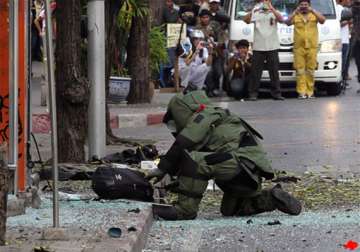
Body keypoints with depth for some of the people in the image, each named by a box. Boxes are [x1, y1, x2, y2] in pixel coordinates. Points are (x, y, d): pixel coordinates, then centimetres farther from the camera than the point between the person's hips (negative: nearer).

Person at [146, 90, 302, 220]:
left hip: (244, 161, -11)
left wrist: (162, 169, -5)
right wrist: (174, 184, 24)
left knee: (193, 159, -23)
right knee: (229, 210, 28)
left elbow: (182, 145, -12)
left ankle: (186, 209, -19)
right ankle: (271, 198, 17)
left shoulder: (204, 116, -1)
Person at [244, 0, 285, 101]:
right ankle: (253, 93, -2)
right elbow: (246, 20, -5)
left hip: (272, 46, 0)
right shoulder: (256, 13, 10)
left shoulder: (274, 13, 9)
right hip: (258, 47, 0)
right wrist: (253, 11, -21)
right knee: (256, 71, -3)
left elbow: (281, 19, -12)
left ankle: (276, 93, 5)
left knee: (274, 71, 1)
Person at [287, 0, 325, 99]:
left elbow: (322, 20, -6)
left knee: (310, 70, 0)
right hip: (299, 47, 0)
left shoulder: (314, 15, 12)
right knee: (300, 70, -6)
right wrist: (295, 12, -12)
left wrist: (312, 11, -11)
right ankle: (301, 92, -7)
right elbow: (288, 22, -6)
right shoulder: (295, 16, 11)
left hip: (312, 47, 0)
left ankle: (310, 92, 3)